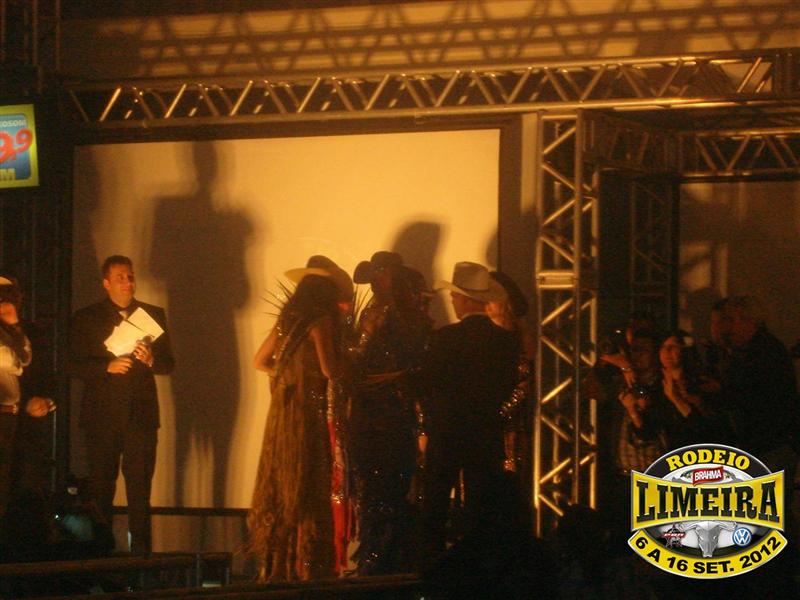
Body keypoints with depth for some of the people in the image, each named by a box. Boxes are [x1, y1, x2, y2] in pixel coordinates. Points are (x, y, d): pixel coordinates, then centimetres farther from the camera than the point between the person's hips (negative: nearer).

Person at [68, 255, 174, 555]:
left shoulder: (153, 315, 12)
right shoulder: (86, 318, 6)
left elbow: (169, 364, 10)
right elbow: (75, 365, 0)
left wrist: (151, 359, -12)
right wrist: (108, 366, -16)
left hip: (142, 414, 1)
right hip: (103, 415, -1)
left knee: (140, 488, -3)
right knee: (101, 488, 0)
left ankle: (141, 550, -1)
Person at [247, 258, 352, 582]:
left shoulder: (288, 320, 11)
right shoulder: (320, 321, -11)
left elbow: (261, 361, 19)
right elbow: (330, 370, -17)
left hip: (282, 407, 8)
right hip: (308, 409, -8)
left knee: (279, 485, 10)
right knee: (307, 486, -4)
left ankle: (276, 565, 14)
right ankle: (304, 564, -4)